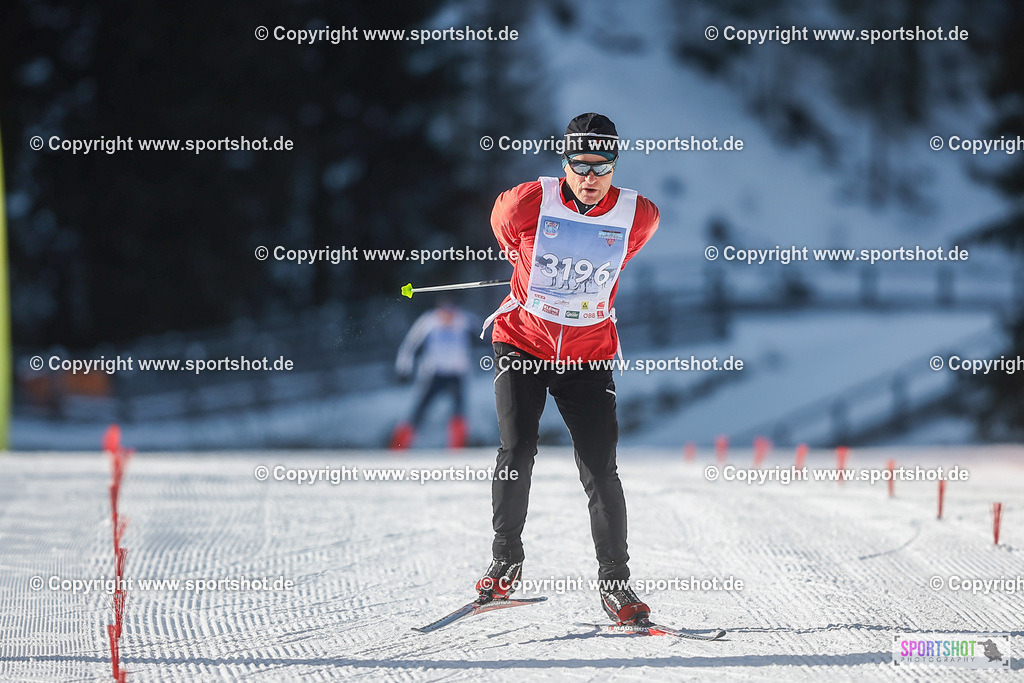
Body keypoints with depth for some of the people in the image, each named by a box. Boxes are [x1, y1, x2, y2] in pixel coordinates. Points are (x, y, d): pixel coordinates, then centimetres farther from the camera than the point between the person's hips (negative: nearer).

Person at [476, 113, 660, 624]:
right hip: (522, 342, -1)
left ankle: (614, 581, 3)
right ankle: (505, 562, 4)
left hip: (588, 355, 1)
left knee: (600, 471, -7)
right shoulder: (528, 203, -14)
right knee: (517, 452, -14)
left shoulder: (638, 216, -9)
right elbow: (501, 220, 10)